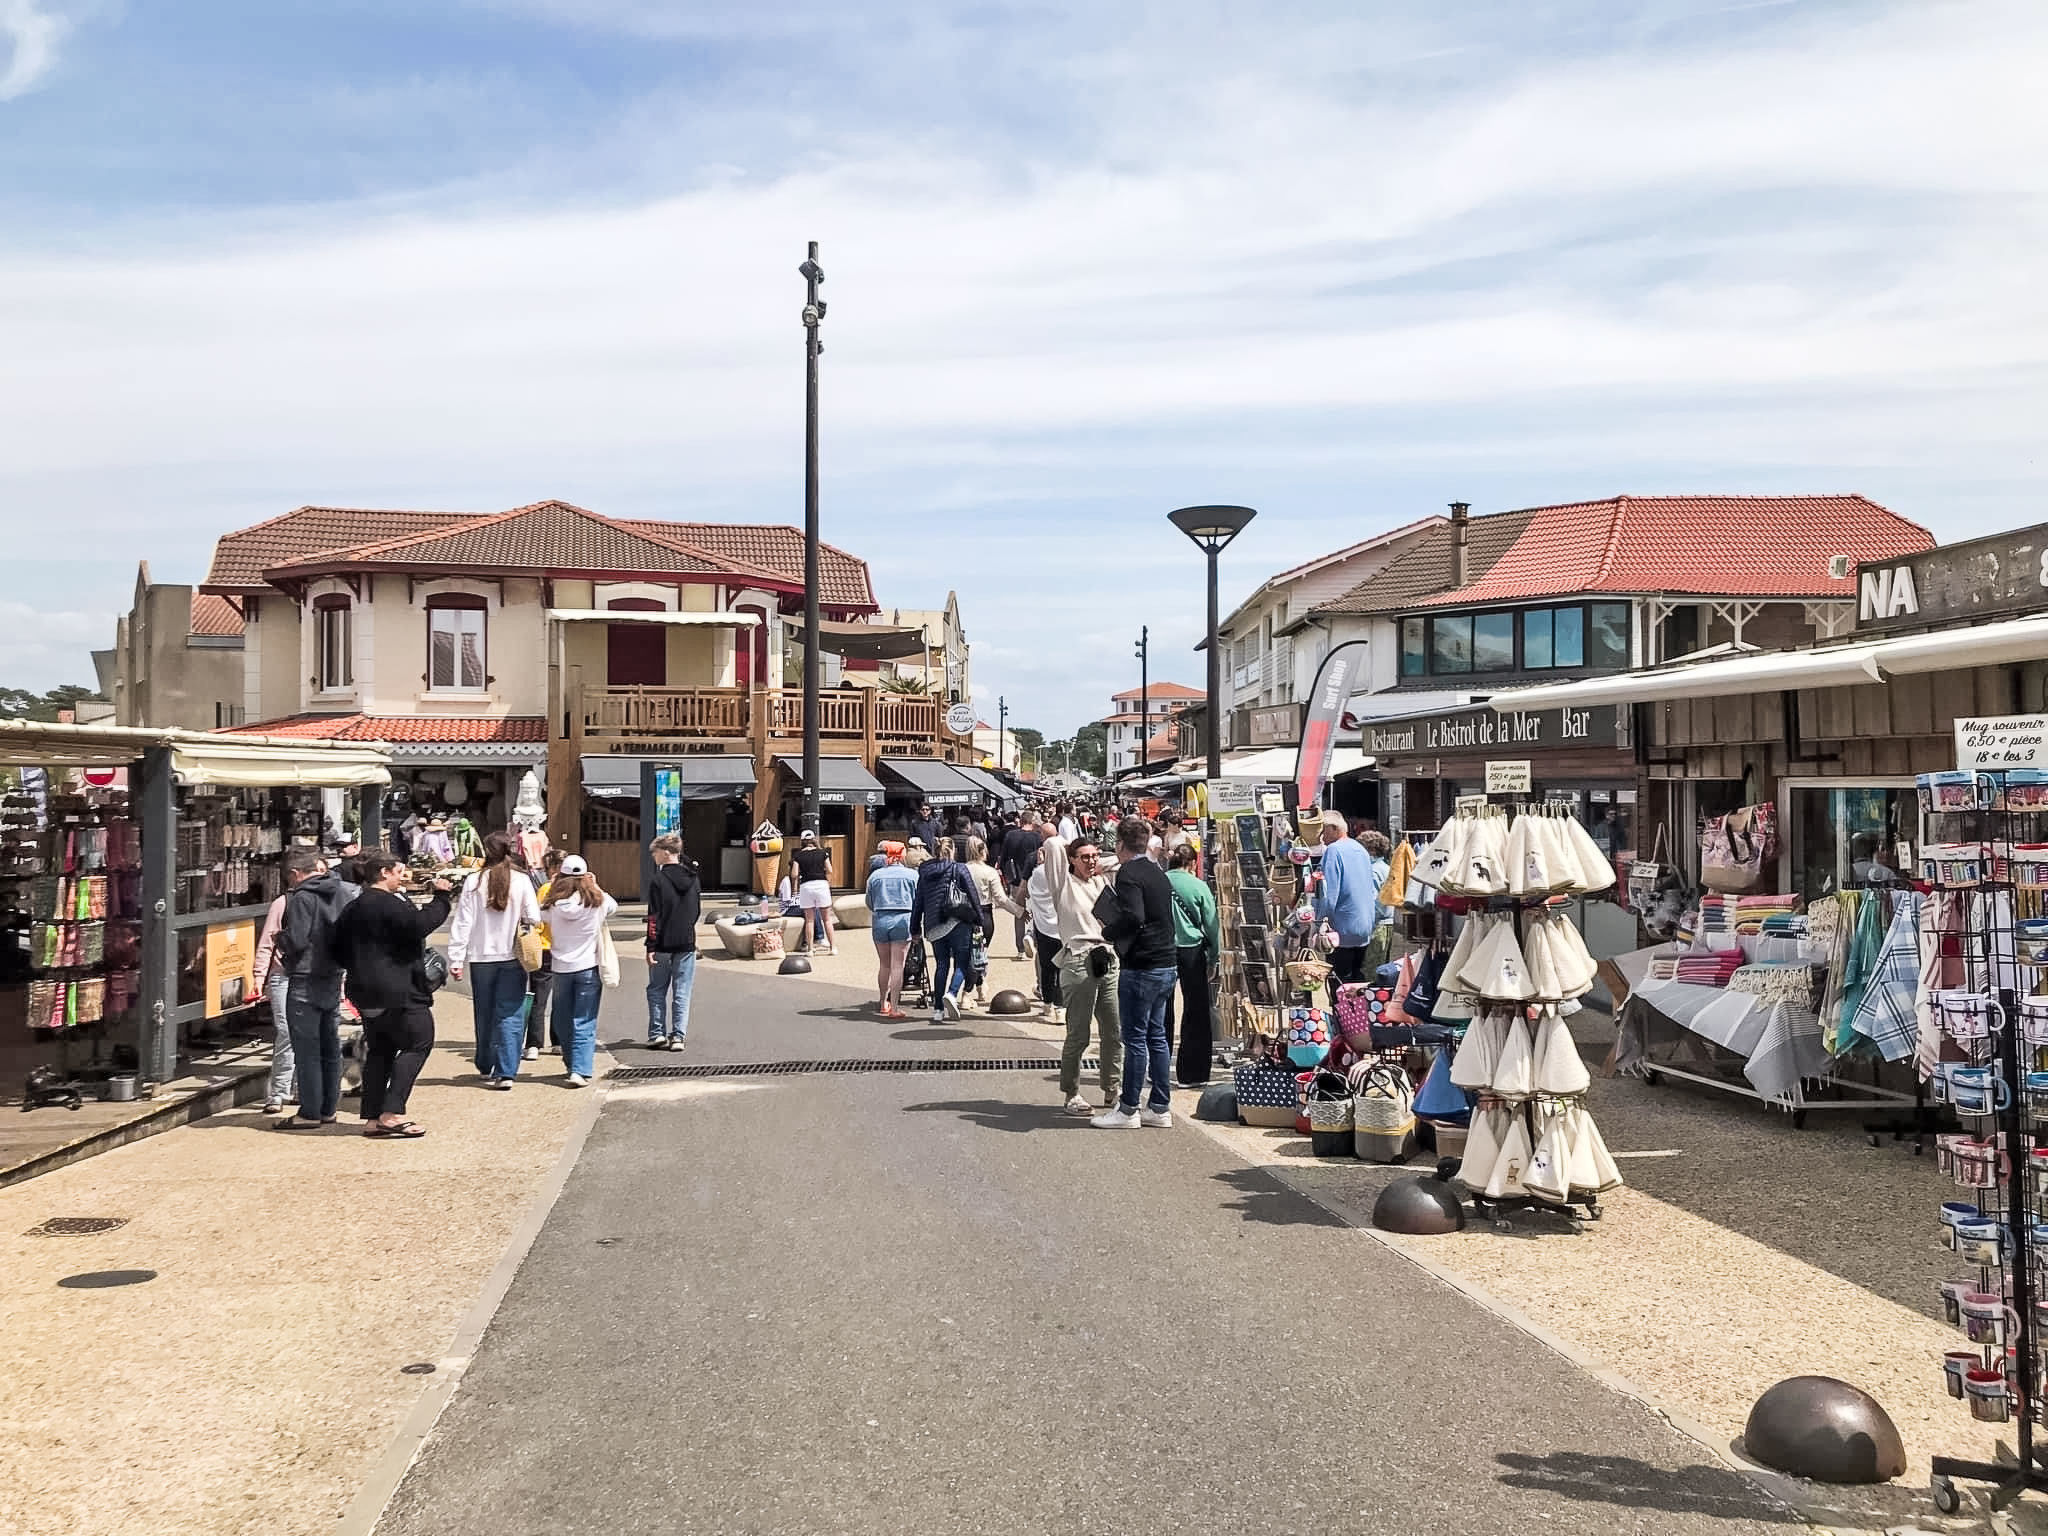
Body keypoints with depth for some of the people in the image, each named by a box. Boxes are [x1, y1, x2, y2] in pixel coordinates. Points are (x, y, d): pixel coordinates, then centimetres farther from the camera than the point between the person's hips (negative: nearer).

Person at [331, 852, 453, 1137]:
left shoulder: (353, 908, 15)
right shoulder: (387, 904, -15)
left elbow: (339, 951, 19)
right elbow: (420, 924, -28)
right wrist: (441, 897, -18)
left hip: (365, 993, 9)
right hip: (396, 992, -9)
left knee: (379, 1050, 14)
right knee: (418, 1042, -2)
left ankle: (373, 1118, 12)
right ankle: (392, 1113, -9)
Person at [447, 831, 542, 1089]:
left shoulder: (474, 881, -5)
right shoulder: (521, 881, -7)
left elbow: (462, 923, -4)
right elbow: (534, 918, -6)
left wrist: (456, 959, -1)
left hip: (481, 957, 1)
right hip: (513, 957, -1)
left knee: (484, 1015, 16)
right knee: (509, 1015, 1)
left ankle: (486, 1068, 28)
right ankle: (506, 1072, -7)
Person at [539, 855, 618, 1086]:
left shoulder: (552, 903, -7)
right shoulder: (596, 900, -8)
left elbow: (542, 918, 12)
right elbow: (613, 907, 13)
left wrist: (551, 885, 15)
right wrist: (595, 885, 22)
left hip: (561, 968, 1)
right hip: (588, 967, -1)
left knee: (563, 1022, 18)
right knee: (584, 1024, 0)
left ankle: (572, 1065, 30)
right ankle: (580, 1070, -11)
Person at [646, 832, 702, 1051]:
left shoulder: (660, 879, -12)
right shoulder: (694, 879, 4)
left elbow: (654, 917, -13)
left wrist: (651, 947, -10)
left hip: (663, 944, -4)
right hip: (687, 943, 4)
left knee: (657, 990, 10)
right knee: (682, 993, 6)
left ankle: (657, 1034, 8)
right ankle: (678, 1036, 4)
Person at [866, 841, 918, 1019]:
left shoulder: (875, 875, 7)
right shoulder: (912, 875, 2)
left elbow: (869, 903, 13)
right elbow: (918, 901, 5)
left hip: (880, 920, 2)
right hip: (903, 919, -2)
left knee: (884, 964, 16)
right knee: (897, 965, -3)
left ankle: (884, 1004, 26)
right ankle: (894, 1008, -7)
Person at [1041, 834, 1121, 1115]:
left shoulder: (1103, 881, 17)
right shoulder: (1064, 883, 0)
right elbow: (1053, 844, -10)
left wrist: (1099, 867, 19)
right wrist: (1047, 854, 9)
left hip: (1108, 961, 6)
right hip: (1078, 963, -6)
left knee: (1114, 1033, 8)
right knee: (1079, 1035, -3)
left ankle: (1112, 1091, 20)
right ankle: (1071, 1094, 8)